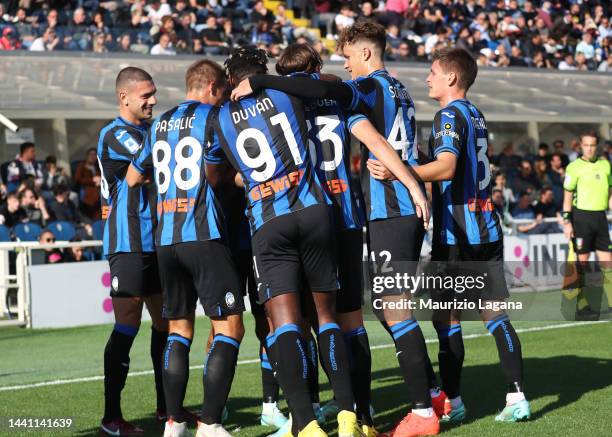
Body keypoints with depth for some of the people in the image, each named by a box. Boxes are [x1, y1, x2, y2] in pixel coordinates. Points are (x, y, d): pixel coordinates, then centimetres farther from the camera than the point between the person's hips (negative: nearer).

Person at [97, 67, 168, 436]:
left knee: (166, 321, 13)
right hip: (129, 244, -9)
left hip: (155, 242, 9)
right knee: (127, 326, -10)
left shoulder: (151, 130, 17)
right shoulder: (114, 135, -9)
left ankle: (166, 406, 24)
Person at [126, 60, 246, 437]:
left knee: (179, 329, 14)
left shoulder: (160, 125, 17)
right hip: (204, 236, -6)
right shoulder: (213, 116, -1)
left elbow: (133, 178, 26)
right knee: (230, 328, -3)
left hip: (166, 238, 6)